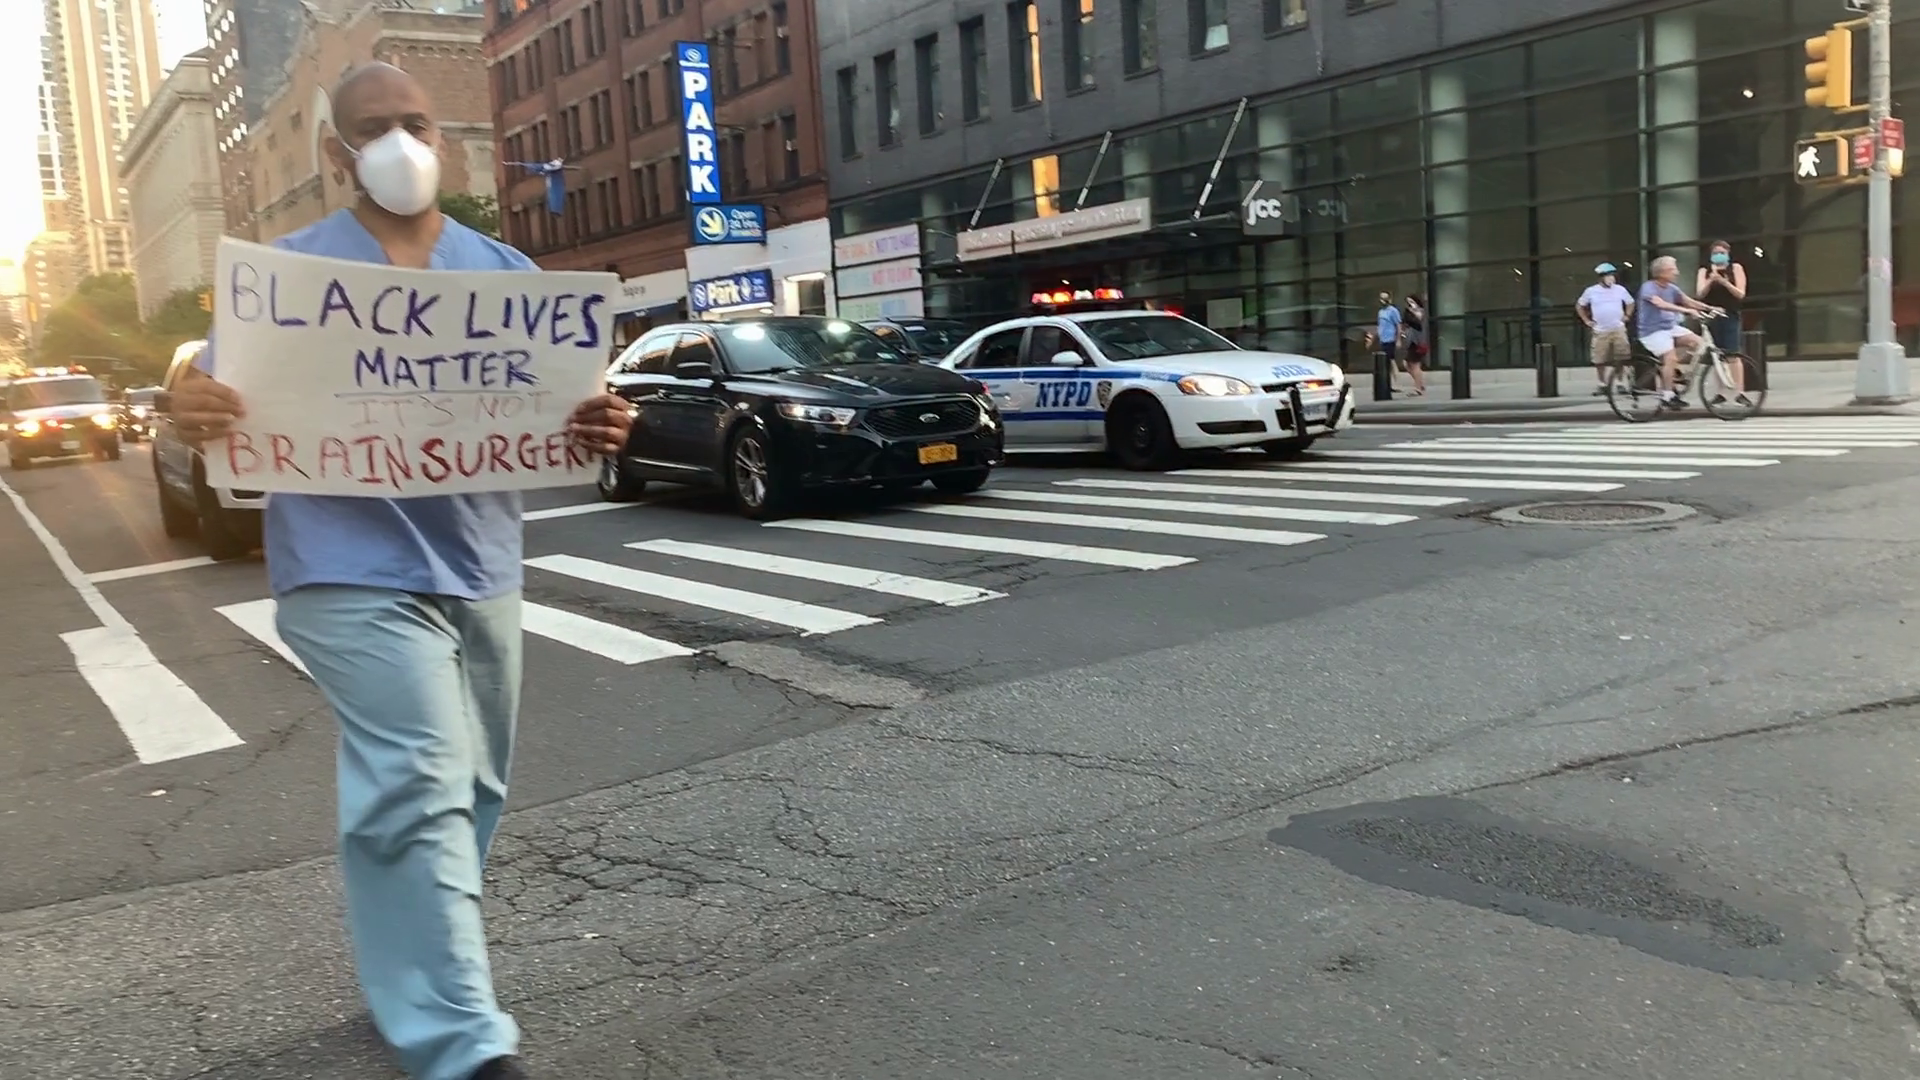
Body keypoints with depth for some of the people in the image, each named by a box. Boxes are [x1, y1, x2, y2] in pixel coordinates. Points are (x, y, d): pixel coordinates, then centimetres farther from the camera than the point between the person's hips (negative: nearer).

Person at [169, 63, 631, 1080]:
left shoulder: (504, 271, 11)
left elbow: (550, 411, 8)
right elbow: (218, 393, 0)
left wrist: (593, 428, -16)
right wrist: (193, 410, -25)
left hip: (479, 566, 5)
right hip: (358, 574, -5)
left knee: (469, 789, 14)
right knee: (421, 788, -16)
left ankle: (411, 977, 35)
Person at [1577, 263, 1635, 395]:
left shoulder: (1620, 289, 2)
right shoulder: (1591, 291, -1)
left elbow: (1630, 303, 19)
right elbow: (1579, 306, 13)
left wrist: (1626, 316, 7)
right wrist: (1586, 320, 6)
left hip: (1618, 329, 1)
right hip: (1600, 331, 0)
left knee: (1622, 359, -6)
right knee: (1600, 360, -1)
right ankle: (1602, 384, 11)